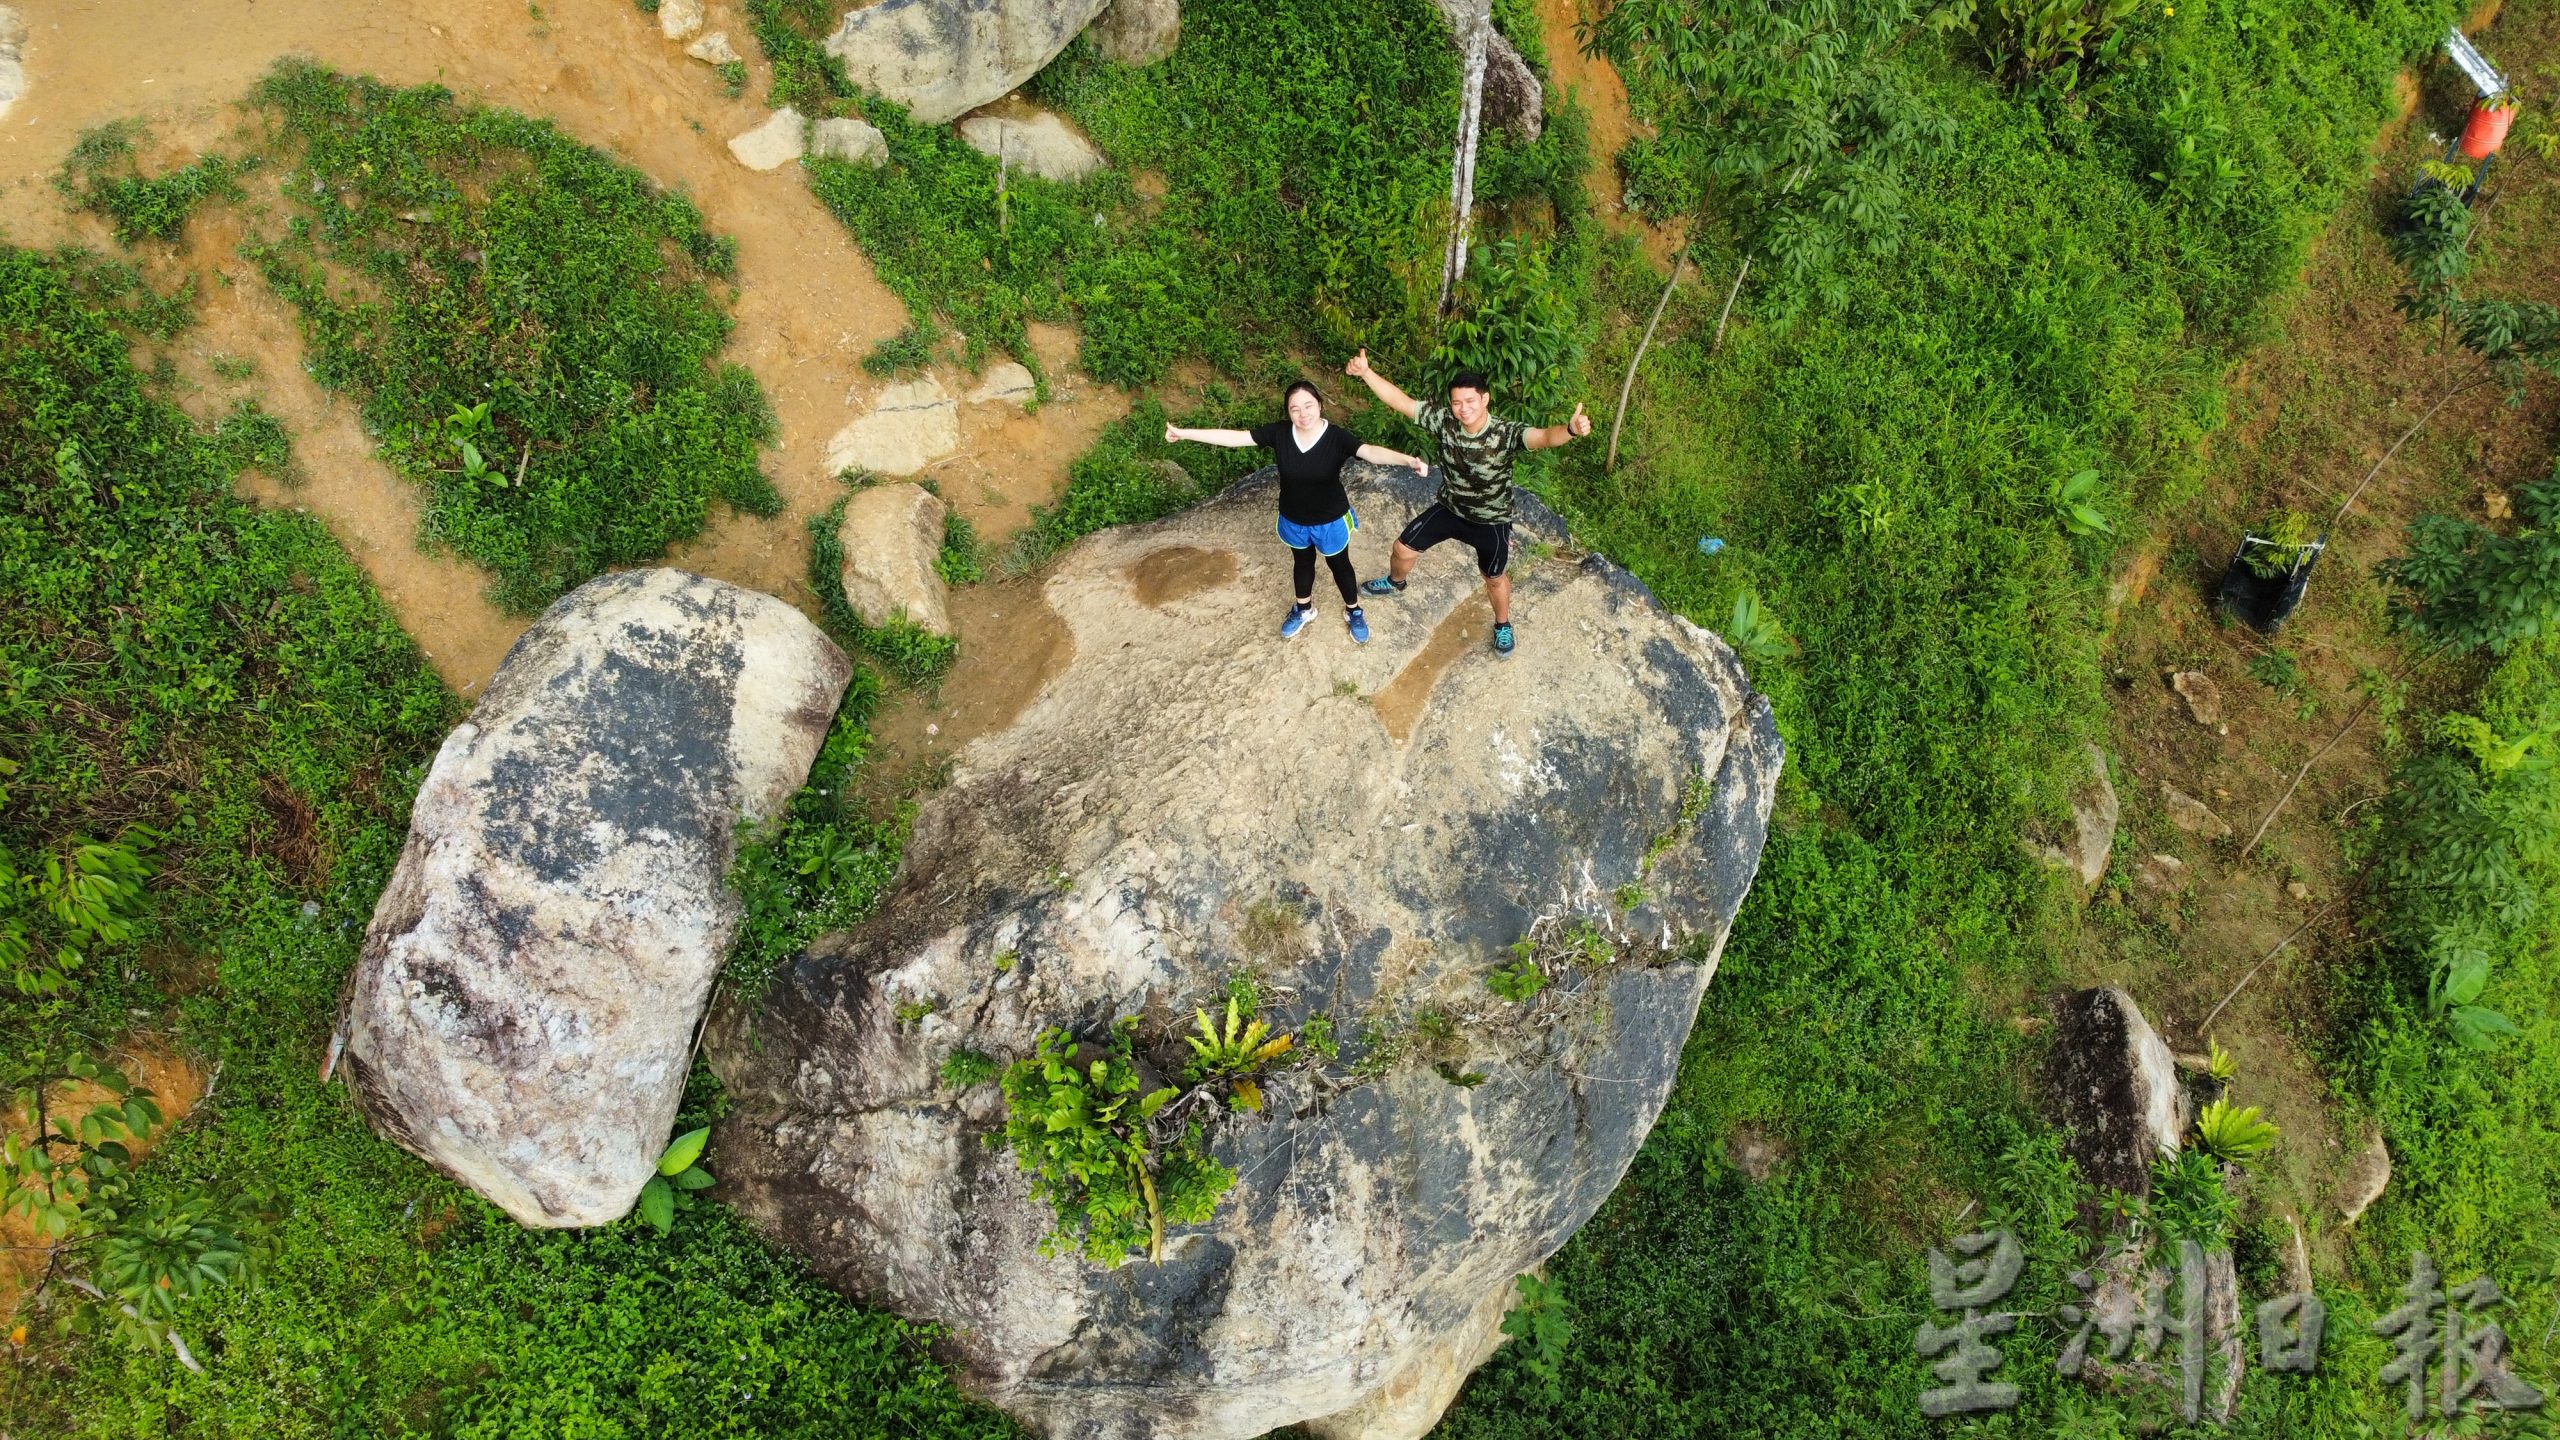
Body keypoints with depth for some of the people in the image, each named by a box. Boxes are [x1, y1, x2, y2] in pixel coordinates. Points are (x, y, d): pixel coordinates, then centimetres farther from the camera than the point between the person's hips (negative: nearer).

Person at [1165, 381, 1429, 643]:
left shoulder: (1337, 437, -28)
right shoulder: (1279, 432, -21)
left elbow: (1372, 451, -44)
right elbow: (1234, 437, -18)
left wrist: (1409, 460, -63)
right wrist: (1183, 433, -18)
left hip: (1331, 520, -3)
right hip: (1293, 520, 3)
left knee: (1339, 565, 21)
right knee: (1303, 562, 28)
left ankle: (1353, 611, 48)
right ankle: (1304, 609, 54)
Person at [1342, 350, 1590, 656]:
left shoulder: (1507, 433, -36)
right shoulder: (1443, 420, -25)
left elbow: (1544, 437, -53)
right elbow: (1401, 401, -22)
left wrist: (1570, 429, -76)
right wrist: (1366, 372, -33)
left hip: (1491, 521, -3)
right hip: (1449, 508, 4)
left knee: (1495, 578, 18)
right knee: (1404, 549, 18)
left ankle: (1502, 625, 50)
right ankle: (1395, 583, 55)